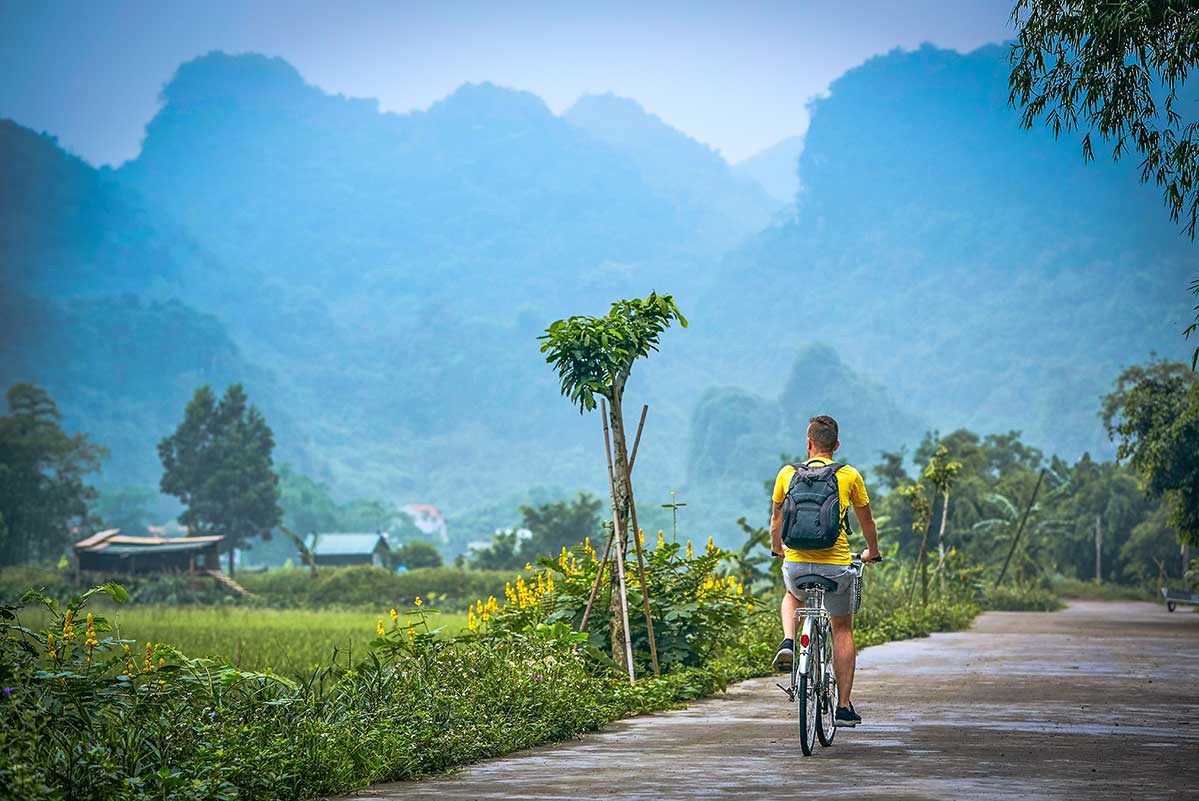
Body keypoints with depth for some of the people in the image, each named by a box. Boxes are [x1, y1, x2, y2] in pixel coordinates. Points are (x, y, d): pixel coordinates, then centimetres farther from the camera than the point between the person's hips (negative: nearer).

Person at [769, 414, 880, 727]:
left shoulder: (788, 474, 3)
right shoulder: (850, 476, 0)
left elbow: (776, 519, 18)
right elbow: (866, 520, 14)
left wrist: (777, 548, 38)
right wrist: (872, 552, 34)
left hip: (796, 563, 1)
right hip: (836, 565, -1)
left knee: (792, 595, 36)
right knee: (842, 631, 17)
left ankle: (788, 642, 8)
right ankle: (843, 706, 12)